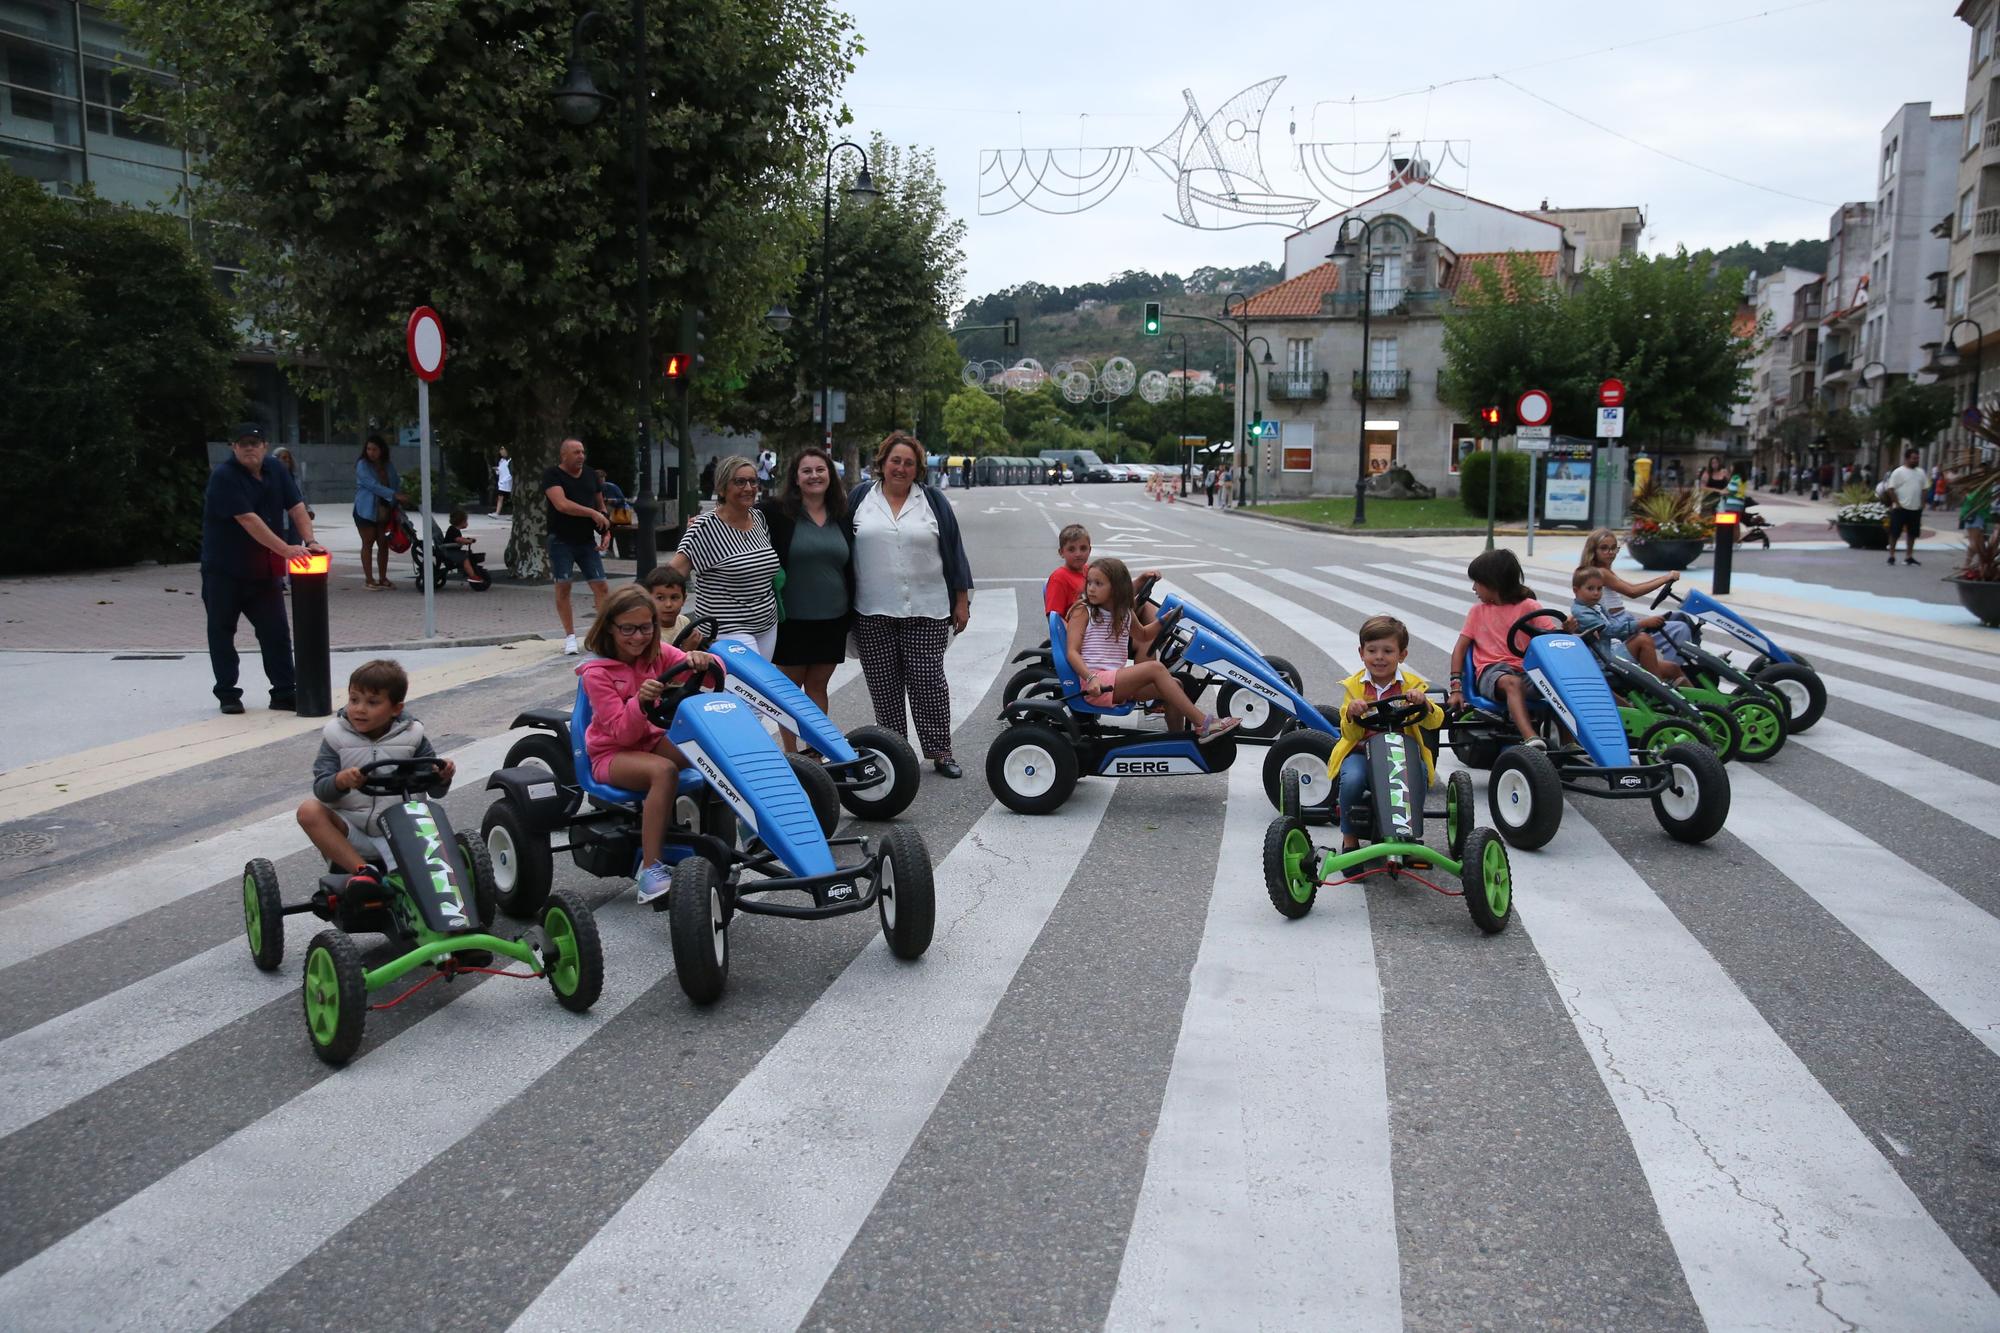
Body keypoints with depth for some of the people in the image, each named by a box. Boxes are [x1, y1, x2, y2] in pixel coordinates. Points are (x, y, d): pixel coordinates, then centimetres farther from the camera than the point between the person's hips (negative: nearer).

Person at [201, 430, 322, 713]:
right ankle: (227, 695, 14)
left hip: (263, 570, 5)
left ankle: (285, 693, 8)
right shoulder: (223, 476, -17)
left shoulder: (276, 471, 3)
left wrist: (309, 542, -19)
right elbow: (248, 520, -25)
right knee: (221, 631, 4)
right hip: (223, 570, -5)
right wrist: (285, 549, -30)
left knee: (276, 631, 3)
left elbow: (297, 507, -2)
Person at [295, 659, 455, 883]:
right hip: (350, 827, 1)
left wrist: (443, 777, -21)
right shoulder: (336, 736, 1)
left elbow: (435, 789, 3)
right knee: (309, 811, -26)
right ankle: (362, 870, -33)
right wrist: (341, 780, -32)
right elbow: (321, 789, -9)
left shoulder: (411, 737, 2)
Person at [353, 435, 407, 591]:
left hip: (384, 510, 5)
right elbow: (373, 485, -21)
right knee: (368, 543, -1)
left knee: (383, 543, 6)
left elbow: (396, 483, 14)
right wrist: (396, 495, -27)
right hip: (366, 509, -5)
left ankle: (383, 578, 14)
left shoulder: (388, 466, 10)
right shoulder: (362, 465, -9)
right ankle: (369, 579, 2)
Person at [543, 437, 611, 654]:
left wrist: (605, 527, 3)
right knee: (563, 587, -2)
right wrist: (593, 513, -23)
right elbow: (561, 504, -21)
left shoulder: (590, 475, 11)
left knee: (601, 586, -4)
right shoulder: (552, 475, -7)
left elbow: (600, 503, 21)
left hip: (587, 540, 4)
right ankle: (570, 636, 8)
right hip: (561, 541, -4)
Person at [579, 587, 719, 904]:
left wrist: (701, 659, -33)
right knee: (664, 771, -37)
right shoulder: (596, 673, -14)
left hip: (651, 739, 5)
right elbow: (623, 733, -20)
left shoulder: (657, 654, 0)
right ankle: (650, 869, -37)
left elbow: (715, 671, -10)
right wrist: (639, 701, -39)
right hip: (611, 753, -5)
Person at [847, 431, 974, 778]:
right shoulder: (860, 498, 7)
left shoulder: (933, 500, 7)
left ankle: (940, 751, 10)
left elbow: (953, 551, 7)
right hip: (872, 613, 1)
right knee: (883, 686, 6)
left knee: (929, 682, 0)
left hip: (926, 613, -1)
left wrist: (961, 600, 4)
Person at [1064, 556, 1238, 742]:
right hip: (1094, 684, -7)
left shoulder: (1125, 614, 16)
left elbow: (1143, 635, 36)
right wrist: (1090, 678, -26)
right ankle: (1203, 724, -21)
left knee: (1174, 685, -6)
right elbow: (1072, 652, -10)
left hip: (1118, 682, 7)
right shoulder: (1082, 611, -3)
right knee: (1155, 668, -21)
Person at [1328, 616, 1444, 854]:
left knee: (1417, 775, -32)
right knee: (1352, 778, -32)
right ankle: (1349, 838, -8)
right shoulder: (1354, 686, 5)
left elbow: (1435, 722, -6)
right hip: (1362, 751, 0)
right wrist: (1351, 714, -24)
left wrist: (1423, 702, -28)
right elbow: (1349, 735, -1)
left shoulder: (1412, 684, 5)